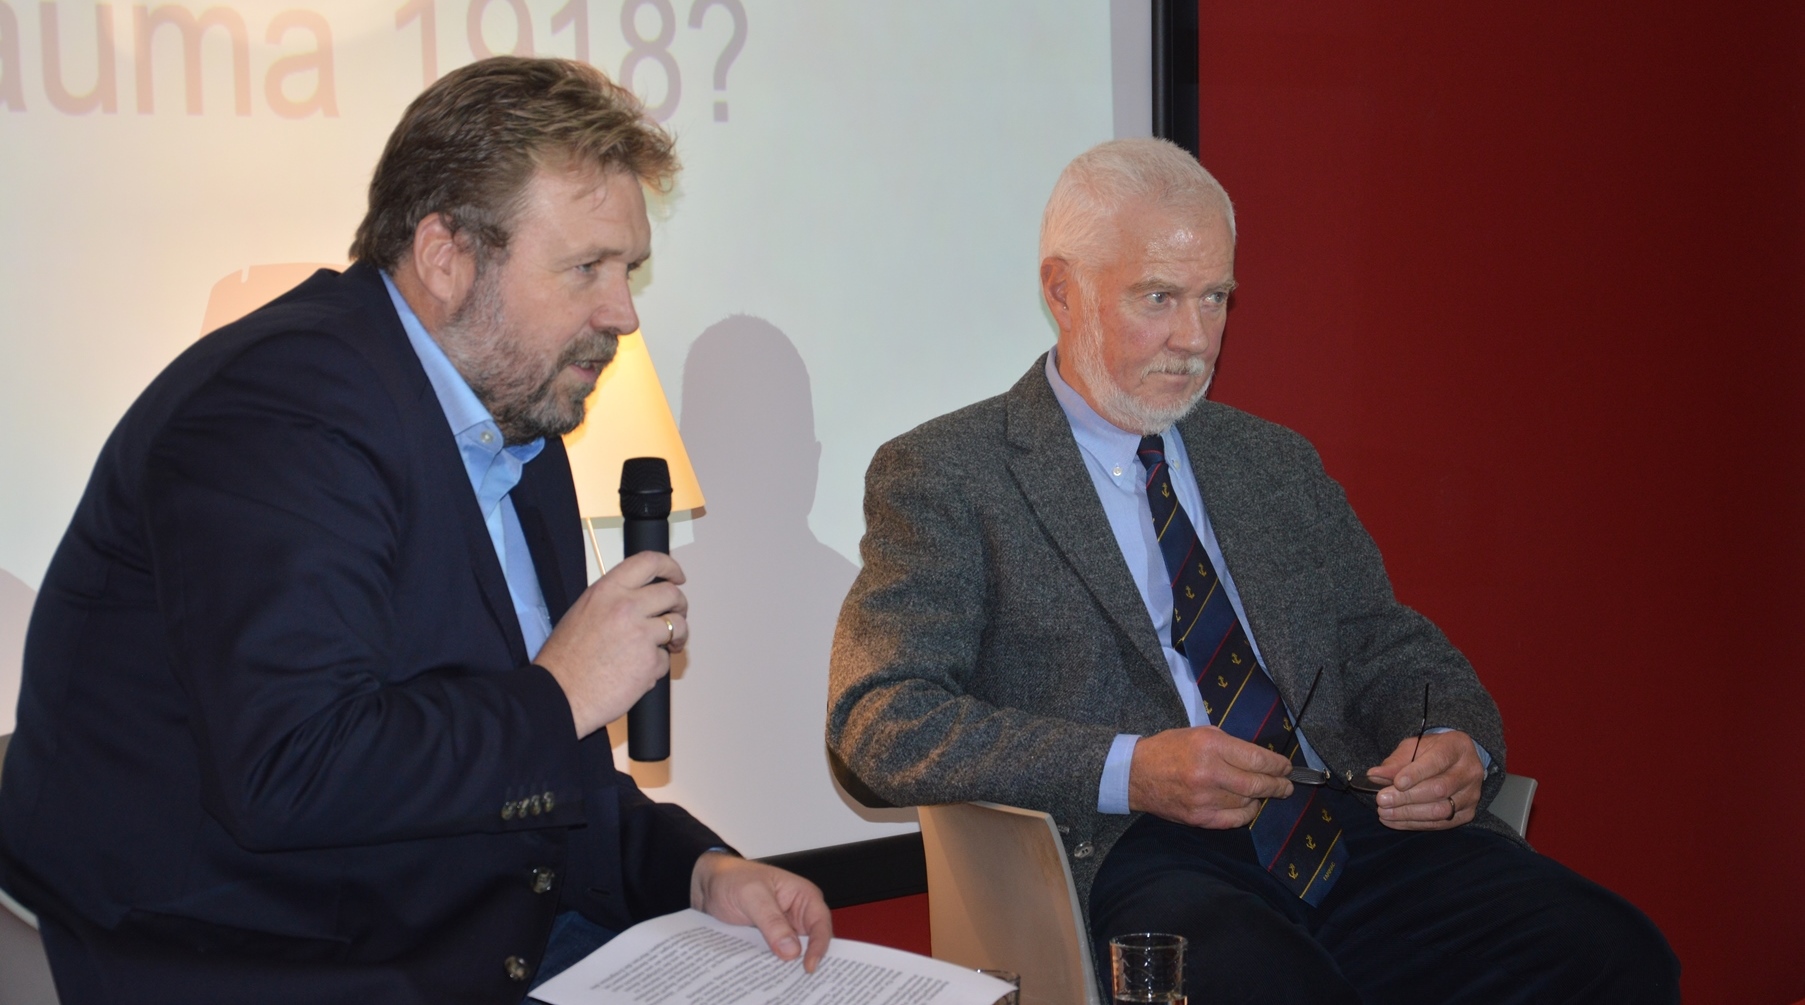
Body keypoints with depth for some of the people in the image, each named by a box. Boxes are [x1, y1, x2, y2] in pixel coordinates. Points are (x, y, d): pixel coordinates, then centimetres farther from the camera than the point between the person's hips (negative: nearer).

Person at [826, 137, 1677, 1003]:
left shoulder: (1276, 463, 23)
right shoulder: (945, 476, 5)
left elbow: (1386, 649, 24)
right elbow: (881, 719, -5)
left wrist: (1456, 744, -1)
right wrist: (1127, 771, -18)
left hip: (1348, 832, 6)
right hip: (1131, 859, -5)